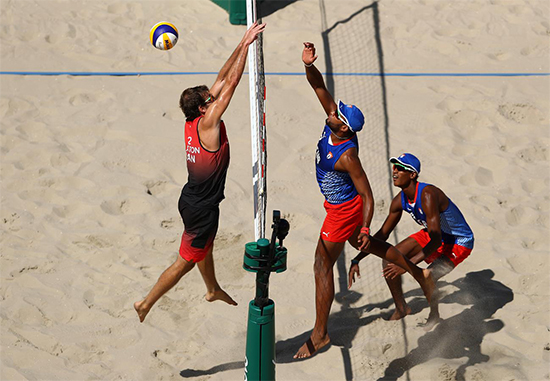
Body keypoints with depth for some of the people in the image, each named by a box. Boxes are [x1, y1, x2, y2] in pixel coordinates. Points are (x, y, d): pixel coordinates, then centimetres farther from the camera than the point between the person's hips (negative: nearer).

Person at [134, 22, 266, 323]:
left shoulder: (192, 123, -4)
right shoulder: (207, 123, -26)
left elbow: (221, 80, -3)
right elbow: (230, 84, -29)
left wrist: (241, 46, -5)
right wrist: (245, 45, -27)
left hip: (193, 199, 9)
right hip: (201, 208, -9)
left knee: (205, 246, 29)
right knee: (186, 261, 5)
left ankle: (213, 290, 53)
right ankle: (146, 304, 15)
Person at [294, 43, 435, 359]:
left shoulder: (347, 156, -34)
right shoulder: (334, 121, -14)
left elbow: (367, 195, -28)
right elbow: (319, 86, -13)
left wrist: (365, 229, -27)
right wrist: (308, 64, -32)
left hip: (344, 211, -9)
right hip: (341, 205, 9)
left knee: (322, 266, -2)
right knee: (369, 246, 29)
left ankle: (320, 334, 9)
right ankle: (419, 274, 46)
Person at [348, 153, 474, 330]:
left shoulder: (427, 195, -35)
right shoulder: (400, 200, -10)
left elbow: (436, 240, -39)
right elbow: (382, 235, 2)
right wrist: (357, 260, -3)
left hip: (459, 243, -8)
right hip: (433, 235, 8)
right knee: (389, 261, -4)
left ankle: (434, 316, 3)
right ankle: (401, 308, 18)